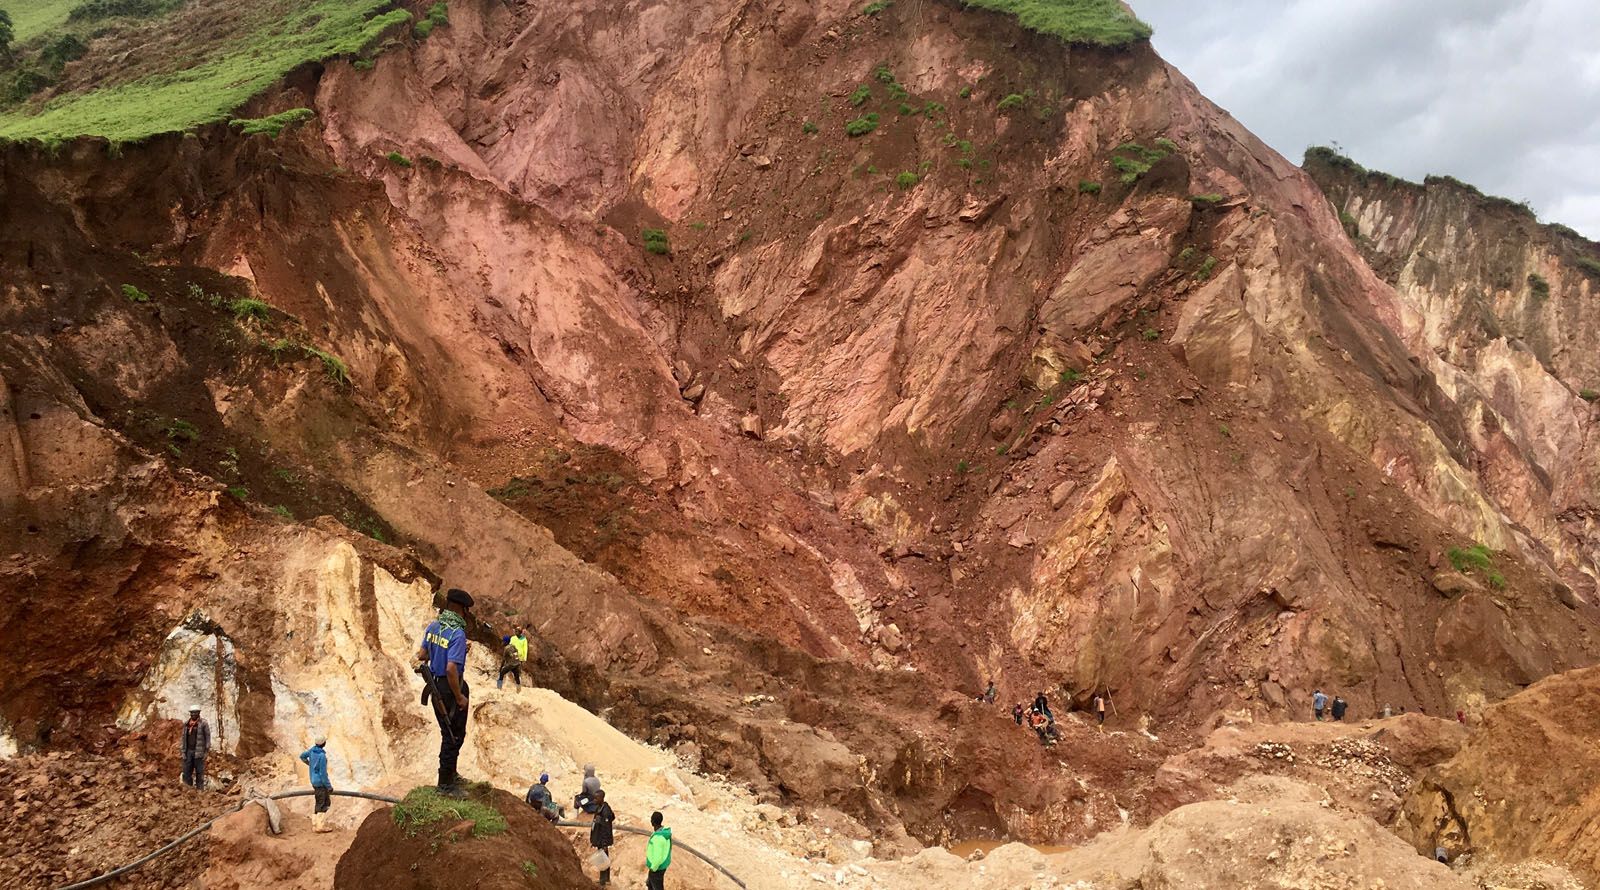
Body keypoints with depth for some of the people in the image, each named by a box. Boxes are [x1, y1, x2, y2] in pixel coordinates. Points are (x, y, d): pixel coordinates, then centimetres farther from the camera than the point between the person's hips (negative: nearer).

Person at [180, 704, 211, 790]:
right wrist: (183, 750, 9)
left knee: (199, 773, -1)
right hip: (188, 751, 5)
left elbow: (207, 737, -5)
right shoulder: (186, 723, 9)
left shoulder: (203, 723, -5)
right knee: (186, 772, 4)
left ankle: (200, 789, 5)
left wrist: (207, 750, -10)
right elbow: (184, 738, 14)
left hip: (199, 751, -5)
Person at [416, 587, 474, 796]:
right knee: (453, 735, 5)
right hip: (450, 687, -8)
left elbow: (421, 655, 10)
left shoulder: (433, 626, 1)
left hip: (436, 686, 8)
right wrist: (460, 697, -19)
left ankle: (449, 774, 37)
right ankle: (446, 784, 13)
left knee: (448, 732, 23)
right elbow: (451, 669, -29)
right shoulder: (457, 634, -24)